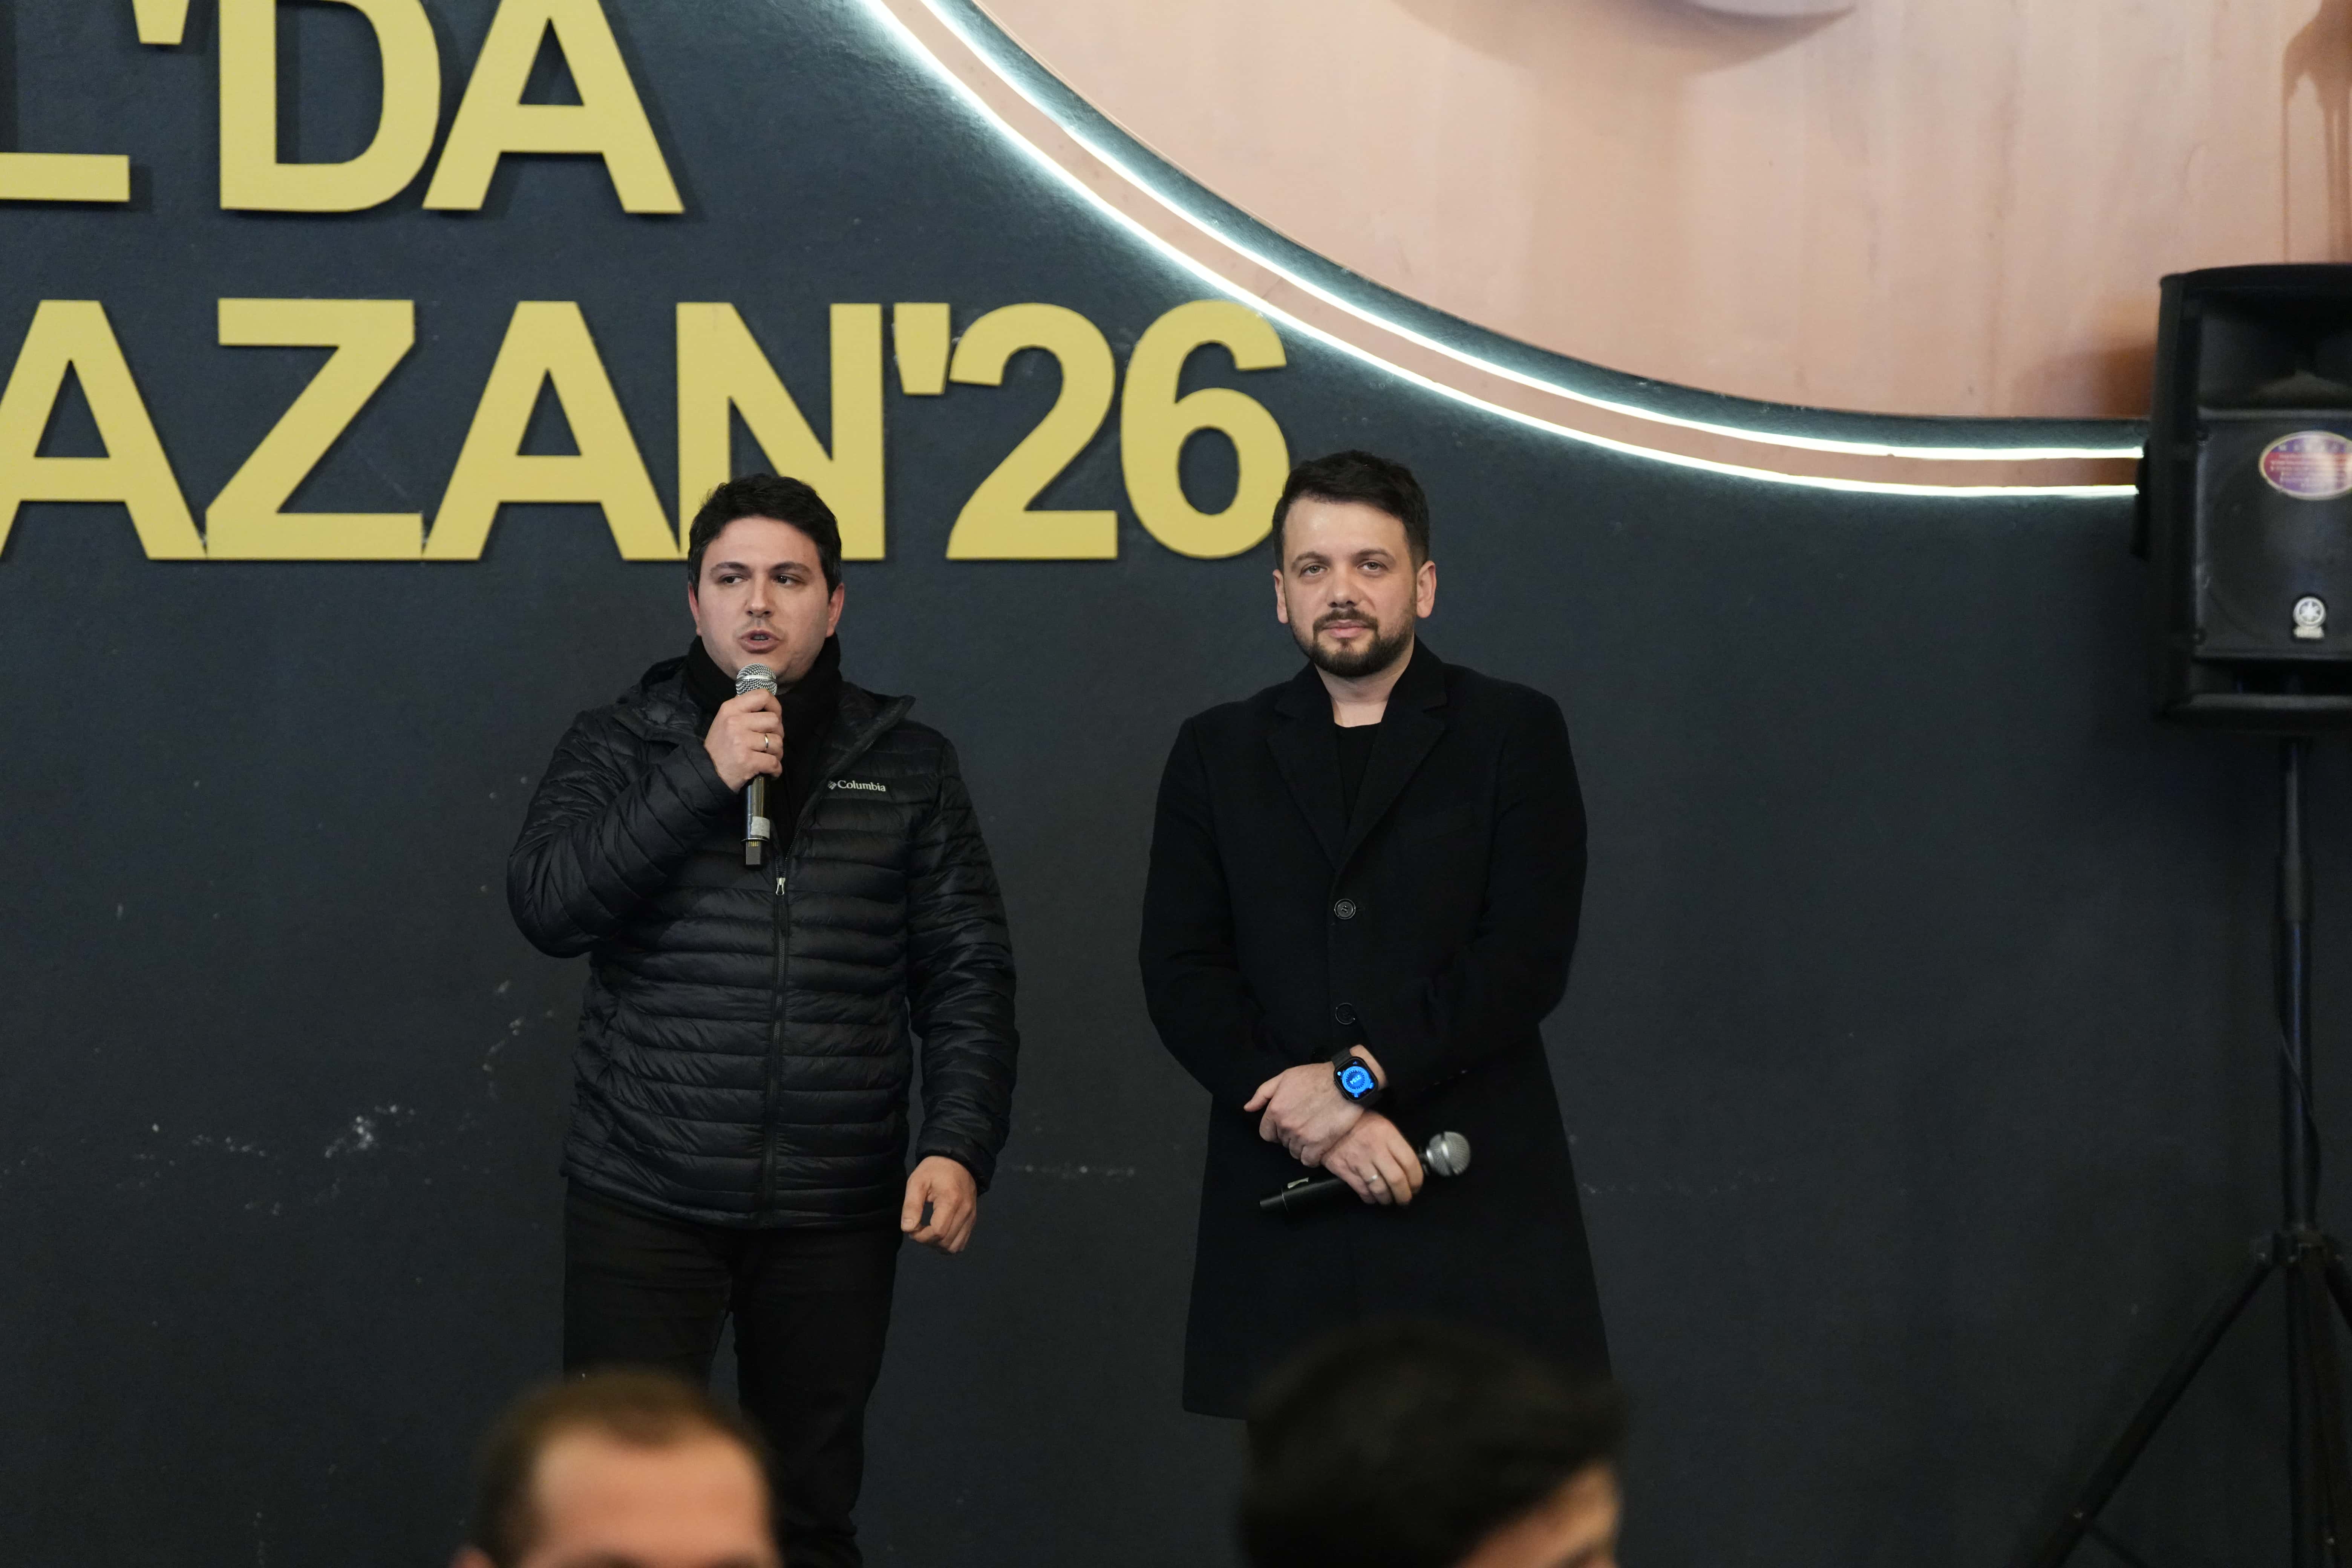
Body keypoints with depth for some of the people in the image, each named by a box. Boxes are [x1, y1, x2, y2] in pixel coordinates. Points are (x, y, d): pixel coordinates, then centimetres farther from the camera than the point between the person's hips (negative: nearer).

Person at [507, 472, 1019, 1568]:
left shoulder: (907, 767, 8)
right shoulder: (621, 745, 5)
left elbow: (967, 975, 6)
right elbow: (547, 905, -9)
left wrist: (960, 1146, -6)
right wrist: (702, 778, -14)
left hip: (833, 1216, 2)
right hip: (645, 1201, -1)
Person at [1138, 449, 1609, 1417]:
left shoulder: (1512, 733, 8)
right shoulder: (1218, 754, 15)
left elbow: (1527, 960, -3)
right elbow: (1181, 975, 5)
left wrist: (1357, 1077, -12)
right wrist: (1303, 1108, -10)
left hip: (1476, 1200, -2)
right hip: (1283, 1204, 2)